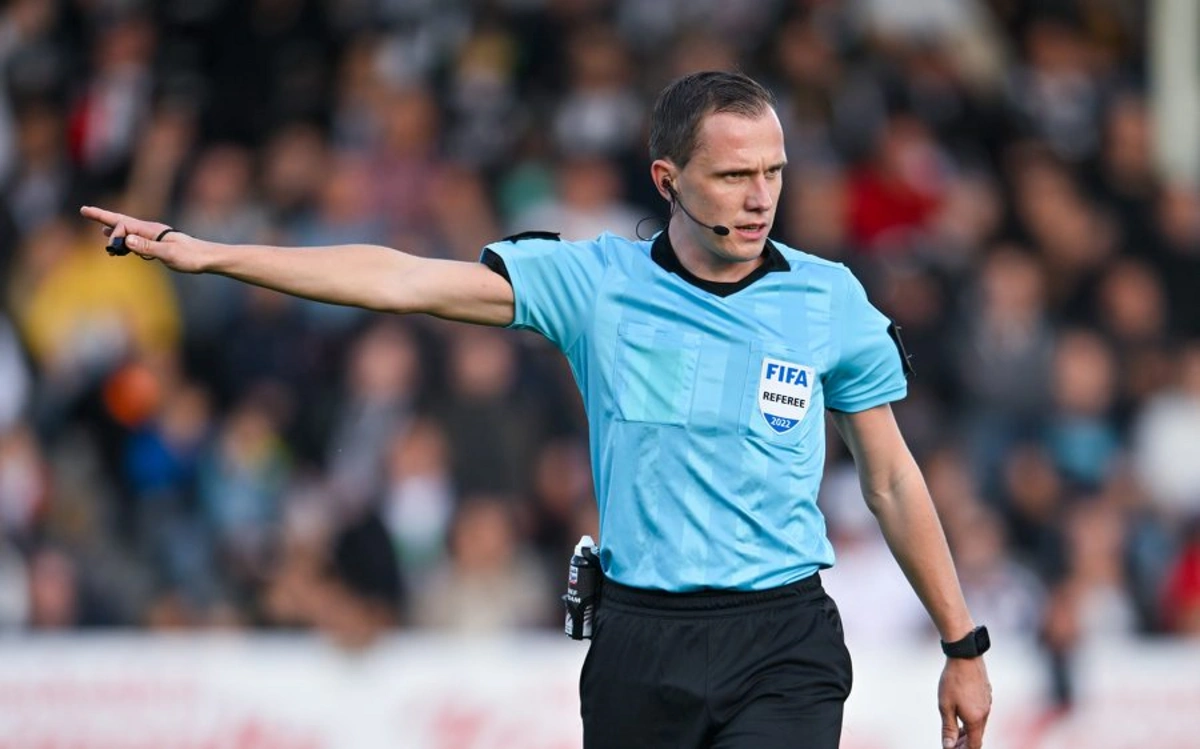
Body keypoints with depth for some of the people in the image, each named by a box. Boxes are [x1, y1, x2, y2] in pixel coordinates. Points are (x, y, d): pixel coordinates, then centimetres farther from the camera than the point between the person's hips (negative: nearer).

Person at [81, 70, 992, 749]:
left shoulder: (831, 300, 1)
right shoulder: (594, 280, 1)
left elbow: (892, 480, 9)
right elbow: (406, 281, -3)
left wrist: (964, 647, 10)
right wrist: (205, 254, -9)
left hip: (782, 647, -1)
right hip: (640, 642, 1)